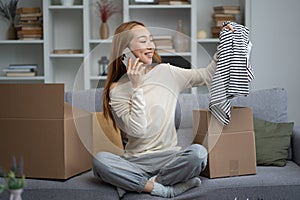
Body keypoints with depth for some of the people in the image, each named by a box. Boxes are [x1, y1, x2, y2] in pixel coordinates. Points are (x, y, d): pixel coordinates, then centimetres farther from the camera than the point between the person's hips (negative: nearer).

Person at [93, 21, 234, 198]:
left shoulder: (165, 72, 7)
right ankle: (166, 189, -27)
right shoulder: (117, 90, -1)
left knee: (198, 152, -30)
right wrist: (136, 87, -12)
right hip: (136, 161, -1)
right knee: (100, 160, -30)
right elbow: (137, 129, -12)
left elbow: (207, 76, 6)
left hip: (170, 157, 2)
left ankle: (141, 184, -16)